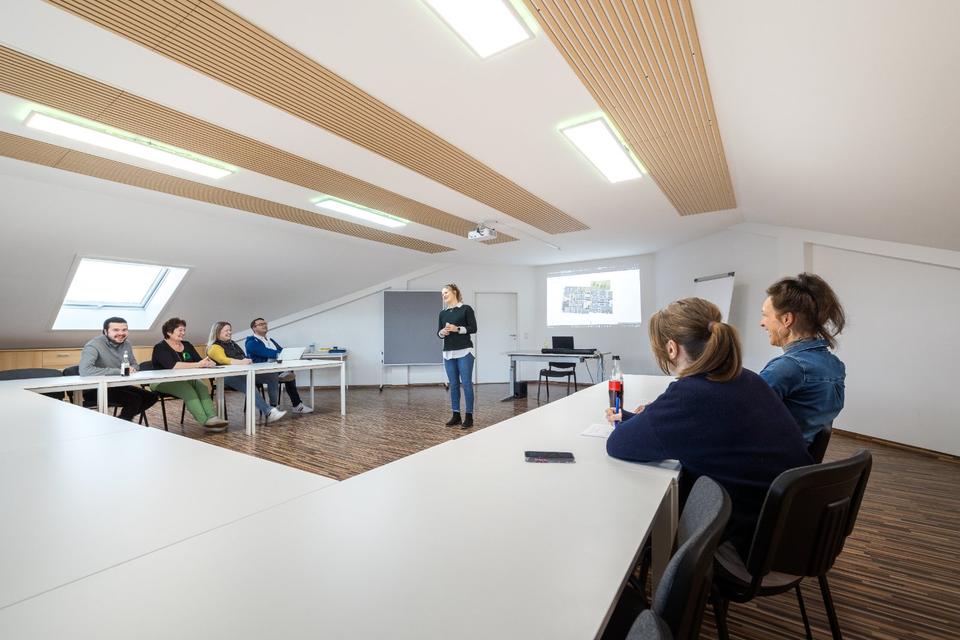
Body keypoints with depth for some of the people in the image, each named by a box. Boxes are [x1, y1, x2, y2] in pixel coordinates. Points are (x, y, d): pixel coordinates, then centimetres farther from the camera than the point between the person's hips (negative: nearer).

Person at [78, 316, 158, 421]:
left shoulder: (126, 344, 5)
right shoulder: (94, 345, -19)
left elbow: (134, 364, 17)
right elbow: (84, 370, -35)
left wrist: (132, 368, -9)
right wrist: (118, 371, -29)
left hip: (119, 386, 8)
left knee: (152, 397, -3)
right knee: (135, 399, -25)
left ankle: (126, 419, 15)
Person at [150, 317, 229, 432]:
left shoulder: (187, 345, 13)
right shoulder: (160, 347, -8)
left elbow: (199, 360, 3)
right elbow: (173, 365, -26)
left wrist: (207, 363, -22)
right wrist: (197, 364, -34)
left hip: (184, 379, 5)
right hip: (162, 382, -5)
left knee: (201, 386, -27)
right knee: (187, 388, -34)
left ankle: (212, 417, -44)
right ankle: (206, 421, -44)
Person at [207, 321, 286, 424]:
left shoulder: (233, 344, 29)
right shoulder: (214, 347, 3)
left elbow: (244, 358, 26)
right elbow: (223, 360, -17)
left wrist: (247, 361, 2)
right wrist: (240, 362, -31)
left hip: (243, 372, 8)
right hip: (228, 377, -8)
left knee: (272, 377, -9)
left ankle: (274, 407, -10)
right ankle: (268, 413, -48)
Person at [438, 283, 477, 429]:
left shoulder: (466, 308, -1)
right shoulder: (443, 313, 14)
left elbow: (473, 328, -6)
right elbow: (438, 332, 13)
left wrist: (457, 329, -17)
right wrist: (442, 332, -9)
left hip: (464, 352, -5)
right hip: (448, 353, 5)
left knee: (466, 383, -3)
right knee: (453, 384, 8)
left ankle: (469, 417, 3)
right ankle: (456, 415, 17)